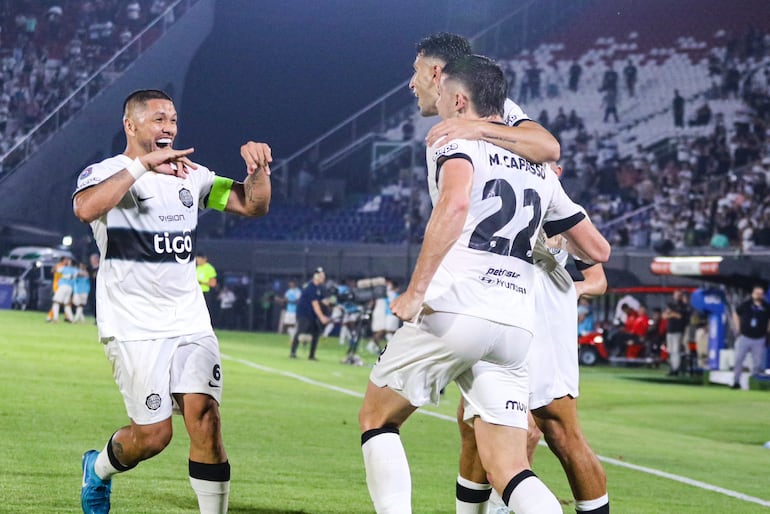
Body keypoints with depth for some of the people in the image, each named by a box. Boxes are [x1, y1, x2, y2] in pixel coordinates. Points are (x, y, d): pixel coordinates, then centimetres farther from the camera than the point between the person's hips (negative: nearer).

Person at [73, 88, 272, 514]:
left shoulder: (190, 175, 13)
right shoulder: (106, 173, -5)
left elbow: (253, 205, 13)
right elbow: (86, 209, -28)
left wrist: (257, 166, -6)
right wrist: (142, 163, -28)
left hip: (190, 323, 5)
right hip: (133, 328, -5)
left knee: (205, 420, -12)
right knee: (154, 434, -6)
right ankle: (98, 468, 27)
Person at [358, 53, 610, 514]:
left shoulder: (454, 141, 2)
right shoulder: (540, 169, 22)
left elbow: (454, 204, -21)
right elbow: (597, 251, 26)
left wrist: (416, 290, -20)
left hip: (453, 310, -5)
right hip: (515, 327, 5)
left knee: (377, 420, 16)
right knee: (510, 473, 5)